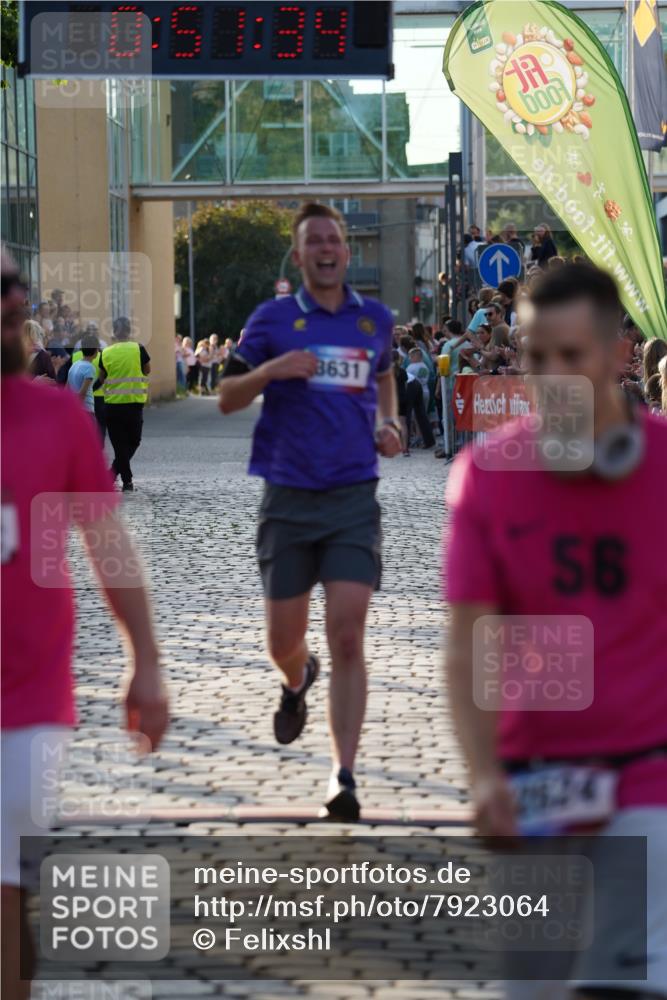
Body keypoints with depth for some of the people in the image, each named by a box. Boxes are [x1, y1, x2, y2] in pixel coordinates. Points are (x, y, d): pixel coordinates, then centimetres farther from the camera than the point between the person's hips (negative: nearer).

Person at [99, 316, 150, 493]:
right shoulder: (138, 349, -8)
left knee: (120, 445, 7)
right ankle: (113, 473, 3)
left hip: (112, 404, 1)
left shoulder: (106, 353, -2)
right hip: (134, 403, -1)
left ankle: (127, 481, 3)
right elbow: (147, 371, 5)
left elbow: (101, 378, 7)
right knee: (133, 441, 13)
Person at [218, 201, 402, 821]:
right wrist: (272, 369, -16)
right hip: (289, 497, 0)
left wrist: (390, 425, 10)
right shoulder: (272, 319, 1)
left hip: (354, 497, 0)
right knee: (284, 640, 9)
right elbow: (226, 398, 3)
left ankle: (343, 777, -11)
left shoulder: (375, 320, 8)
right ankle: (298, 682, 47)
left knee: (347, 638, -11)